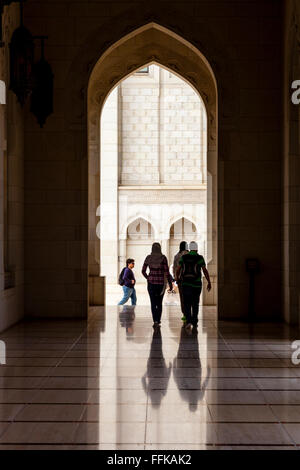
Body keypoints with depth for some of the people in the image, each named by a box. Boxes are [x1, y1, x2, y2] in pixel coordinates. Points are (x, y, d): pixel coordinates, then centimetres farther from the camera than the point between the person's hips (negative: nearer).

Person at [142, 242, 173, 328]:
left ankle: (155, 321, -11)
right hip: (161, 282, -1)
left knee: (153, 303, 3)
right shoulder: (163, 258, -8)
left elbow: (143, 271, 5)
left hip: (151, 282, 1)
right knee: (159, 302, 14)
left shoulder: (148, 258, 0)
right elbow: (166, 272, -10)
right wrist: (170, 283, -3)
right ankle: (158, 321, 12)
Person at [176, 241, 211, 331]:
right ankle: (194, 322, 20)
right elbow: (205, 271, -10)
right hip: (197, 283, -1)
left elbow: (178, 270, 0)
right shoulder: (200, 258, -5)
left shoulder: (183, 257, 1)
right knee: (195, 303, 15)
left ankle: (188, 321, -17)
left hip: (186, 283, 1)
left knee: (187, 304, 2)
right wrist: (209, 282, -4)